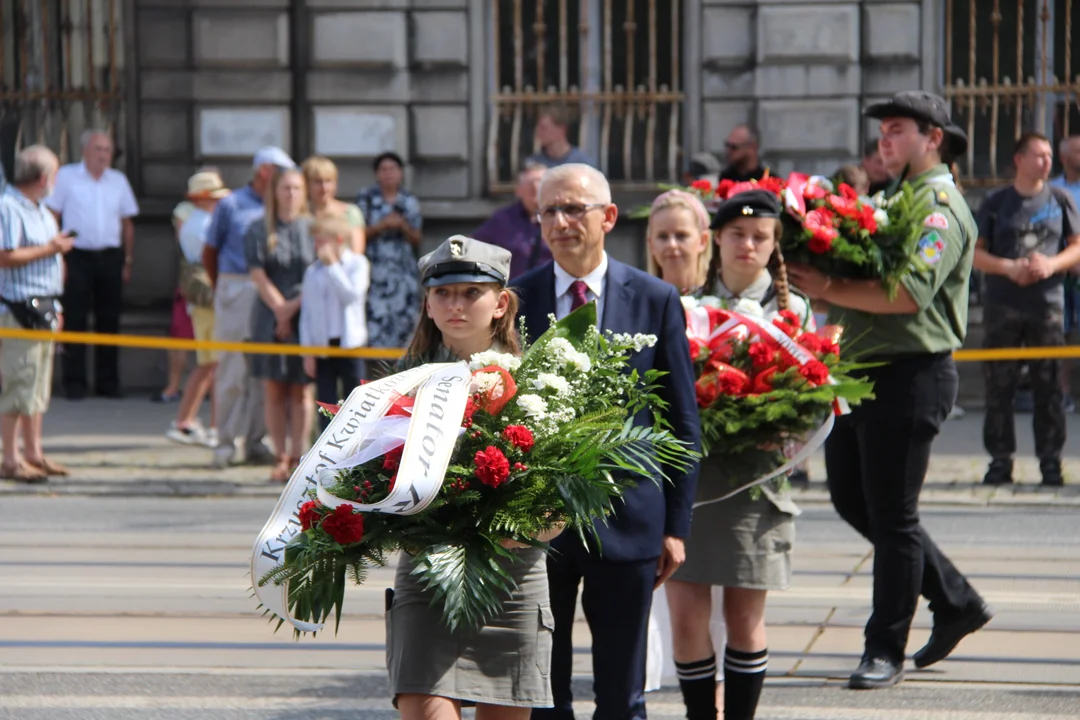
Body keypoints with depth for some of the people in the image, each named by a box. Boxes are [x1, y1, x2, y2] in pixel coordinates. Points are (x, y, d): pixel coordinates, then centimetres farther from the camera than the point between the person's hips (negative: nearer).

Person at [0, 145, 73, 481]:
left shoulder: (41, 211, 19)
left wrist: (55, 306, 22)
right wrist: (50, 249, -15)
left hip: (42, 309, 10)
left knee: (40, 385, 13)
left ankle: (33, 453, 20)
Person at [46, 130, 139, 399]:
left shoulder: (118, 181, 11)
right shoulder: (66, 177, 1)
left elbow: (127, 223, 15)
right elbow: (52, 216, 0)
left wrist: (128, 260, 9)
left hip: (110, 256, 3)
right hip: (77, 256, -3)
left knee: (109, 321, 5)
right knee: (74, 321, -4)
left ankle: (107, 382, 11)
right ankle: (74, 382, 1)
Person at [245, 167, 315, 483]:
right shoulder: (259, 231, 5)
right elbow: (259, 276, -1)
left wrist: (294, 307, -10)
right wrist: (280, 309, -10)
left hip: (308, 317, -1)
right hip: (271, 317, 1)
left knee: (301, 390, 0)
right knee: (273, 389, 1)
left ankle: (297, 457, 4)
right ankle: (281, 457, 6)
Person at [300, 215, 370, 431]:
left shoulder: (357, 264, -1)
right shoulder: (313, 271, 5)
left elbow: (351, 295, -16)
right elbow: (306, 312, 6)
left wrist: (332, 265, -13)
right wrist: (307, 351, 2)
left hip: (349, 342, -2)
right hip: (322, 345, 3)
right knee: (325, 402, 3)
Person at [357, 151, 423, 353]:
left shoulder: (410, 202, 11)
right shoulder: (367, 199, 3)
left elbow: (416, 240, 11)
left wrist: (403, 226, -8)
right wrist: (381, 226, -13)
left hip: (404, 271, 3)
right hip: (376, 273, -3)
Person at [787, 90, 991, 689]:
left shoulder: (941, 208, -11)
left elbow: (909, 293, -24)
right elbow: (863, 280, 21)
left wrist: (828, 290, -24)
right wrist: (821, 287, 0)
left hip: (911, 374, -10)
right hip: (860, 370, 10)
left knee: (892, 514, -3)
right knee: (852, 499, 13)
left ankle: (886, 649, 7)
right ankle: (956, 602, 25)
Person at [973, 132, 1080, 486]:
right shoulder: (996, 203, 7)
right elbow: (976, 253, 5)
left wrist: (1051, 264, -11)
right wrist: (1008, 267, -12)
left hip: (1048, 303, 0)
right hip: (1003, 306, 0)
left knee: (1049, 385, 0)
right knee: (999, 385, -1)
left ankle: (1050, 460, 7)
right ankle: (1000, 459, 6)